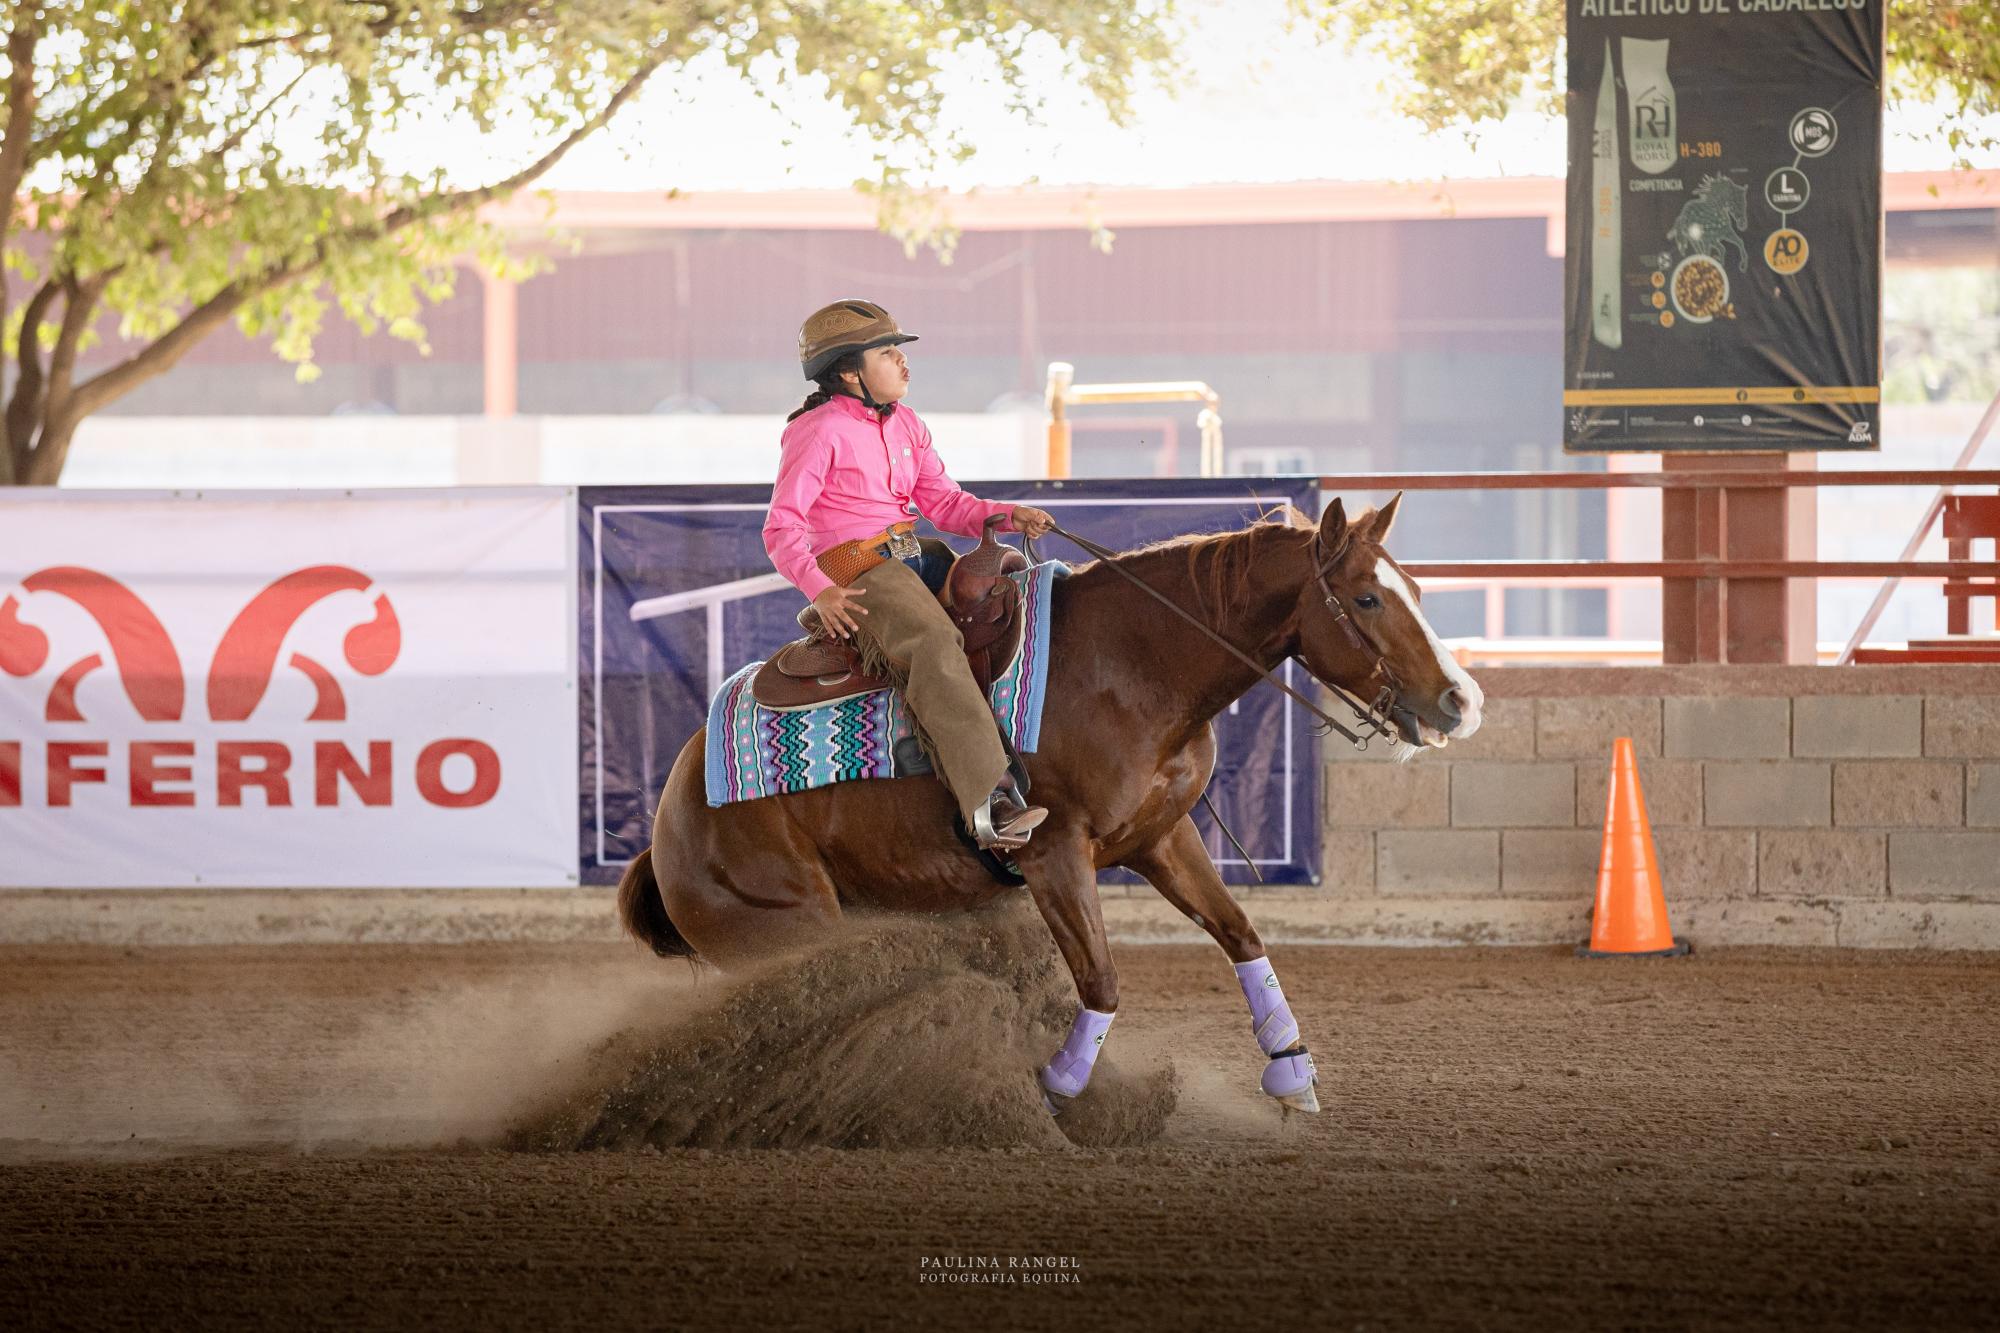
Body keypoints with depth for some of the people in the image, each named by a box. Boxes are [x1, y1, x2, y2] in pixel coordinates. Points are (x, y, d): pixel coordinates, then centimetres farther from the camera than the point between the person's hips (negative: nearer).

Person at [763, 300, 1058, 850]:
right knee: (933, 643, -33)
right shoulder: (820, 432, -7)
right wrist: (819, 589, -25)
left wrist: (1008, 515, -2)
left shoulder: (906, 425, 18)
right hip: (853, 574, -9)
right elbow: (782, 527, -10)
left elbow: (944, 504, 16)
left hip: (910, 559, 9)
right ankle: (990, 801, -45)